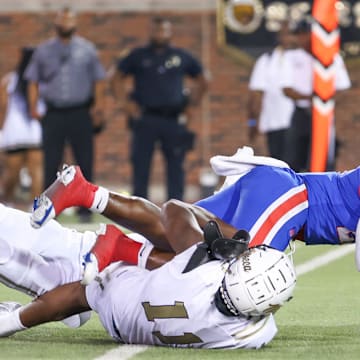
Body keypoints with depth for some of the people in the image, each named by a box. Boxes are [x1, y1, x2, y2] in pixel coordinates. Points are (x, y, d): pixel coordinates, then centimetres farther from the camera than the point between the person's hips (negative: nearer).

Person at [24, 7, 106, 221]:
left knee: (85, 163, -2)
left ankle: (84, 209, 5)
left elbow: (98, 80, 8)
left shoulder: (87, 49, 8)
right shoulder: (44, 51, 11)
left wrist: (98, 105, -4)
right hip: (53, 114, 1)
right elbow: (33, 80, 12)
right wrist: (33, 107, 0)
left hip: (81, 114, -1)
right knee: (51, 164, -2)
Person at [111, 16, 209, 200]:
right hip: (145, 119, -1)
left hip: (173, 120, 1)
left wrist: (191, 105, 10)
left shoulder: (182, 57, 11)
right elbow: (117, 79, 13)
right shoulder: (138, 56, 8)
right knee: (141, 163, -2)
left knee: (176, 165, 1)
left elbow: (201, 81, 20)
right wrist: (126, 102, 0)